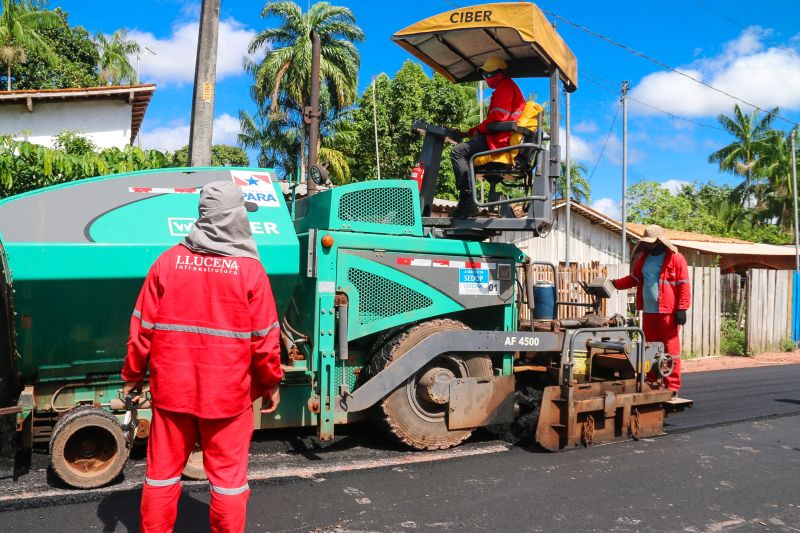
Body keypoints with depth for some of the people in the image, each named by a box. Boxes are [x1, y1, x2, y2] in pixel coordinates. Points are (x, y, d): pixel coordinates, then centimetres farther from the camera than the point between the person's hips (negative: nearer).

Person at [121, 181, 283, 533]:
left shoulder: (169, 260, -4)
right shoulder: (250, 269, -12)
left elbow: (143, 326, 0)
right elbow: (264, 337, -9)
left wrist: (133, 375, 11)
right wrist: (271, 383, 4)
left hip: (171, 387, 3)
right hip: (227, 392, -3)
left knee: (162, 471, 18)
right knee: (228, 475, 11)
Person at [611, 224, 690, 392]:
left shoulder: (675, 258, -3)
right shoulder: (644, 258, 16)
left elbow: (684, 286, -7)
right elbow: (634, 278, 21)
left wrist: (681, 309, -14)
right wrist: (615, 283, 6)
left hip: (668, 312, -6)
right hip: (648, 312, 7)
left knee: (670, 349, -3)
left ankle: (672, 387, 3)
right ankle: (651, 383, 20)